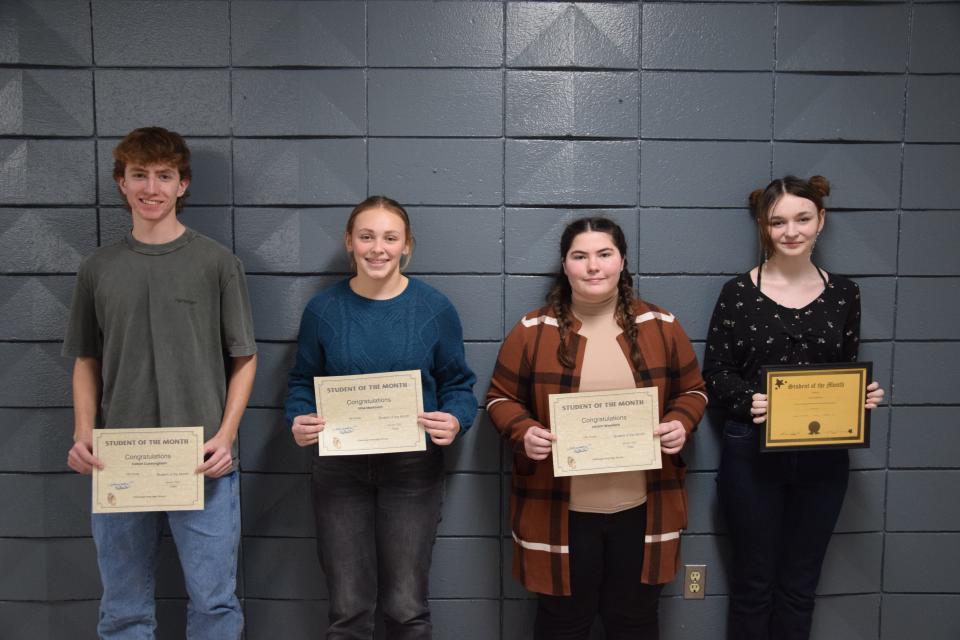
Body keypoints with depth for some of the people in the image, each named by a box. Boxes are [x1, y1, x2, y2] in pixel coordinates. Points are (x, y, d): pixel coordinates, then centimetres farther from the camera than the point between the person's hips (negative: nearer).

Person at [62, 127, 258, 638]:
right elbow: (87, 362, 14)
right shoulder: (98, 269, 8)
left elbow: (244, 359, 2)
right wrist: (83, 435, -1)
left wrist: (226, 436, -10)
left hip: (202, 465, -2)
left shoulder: (217, 263, 0)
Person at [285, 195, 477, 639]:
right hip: (339, 468, 1)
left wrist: (455, 421, -19)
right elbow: (302, 383, 7)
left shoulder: (435, 309, -3)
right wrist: (299, 421, -13)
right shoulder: (322, 310, 0)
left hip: (413, 469, -1)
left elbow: (458, 386, 2)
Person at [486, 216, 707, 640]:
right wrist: (523, 432, -18)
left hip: (642, 508, 2)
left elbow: (692, 390, 9)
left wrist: (681, 424, -12)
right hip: (559, 510, -1)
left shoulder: (661, 326, 1)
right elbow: (501, 398, 1)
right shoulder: (532, 331, -4)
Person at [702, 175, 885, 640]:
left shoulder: (842, 292, 4)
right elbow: (715, 374, -5)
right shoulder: (739, 292, -6)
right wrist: (748, 400, -24)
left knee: (800, 583, 15)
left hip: (823, 457, 3)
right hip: (753, 454, -3)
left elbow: (850, 370, 11)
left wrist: (864, 395, -10)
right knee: (753, 582, 9)